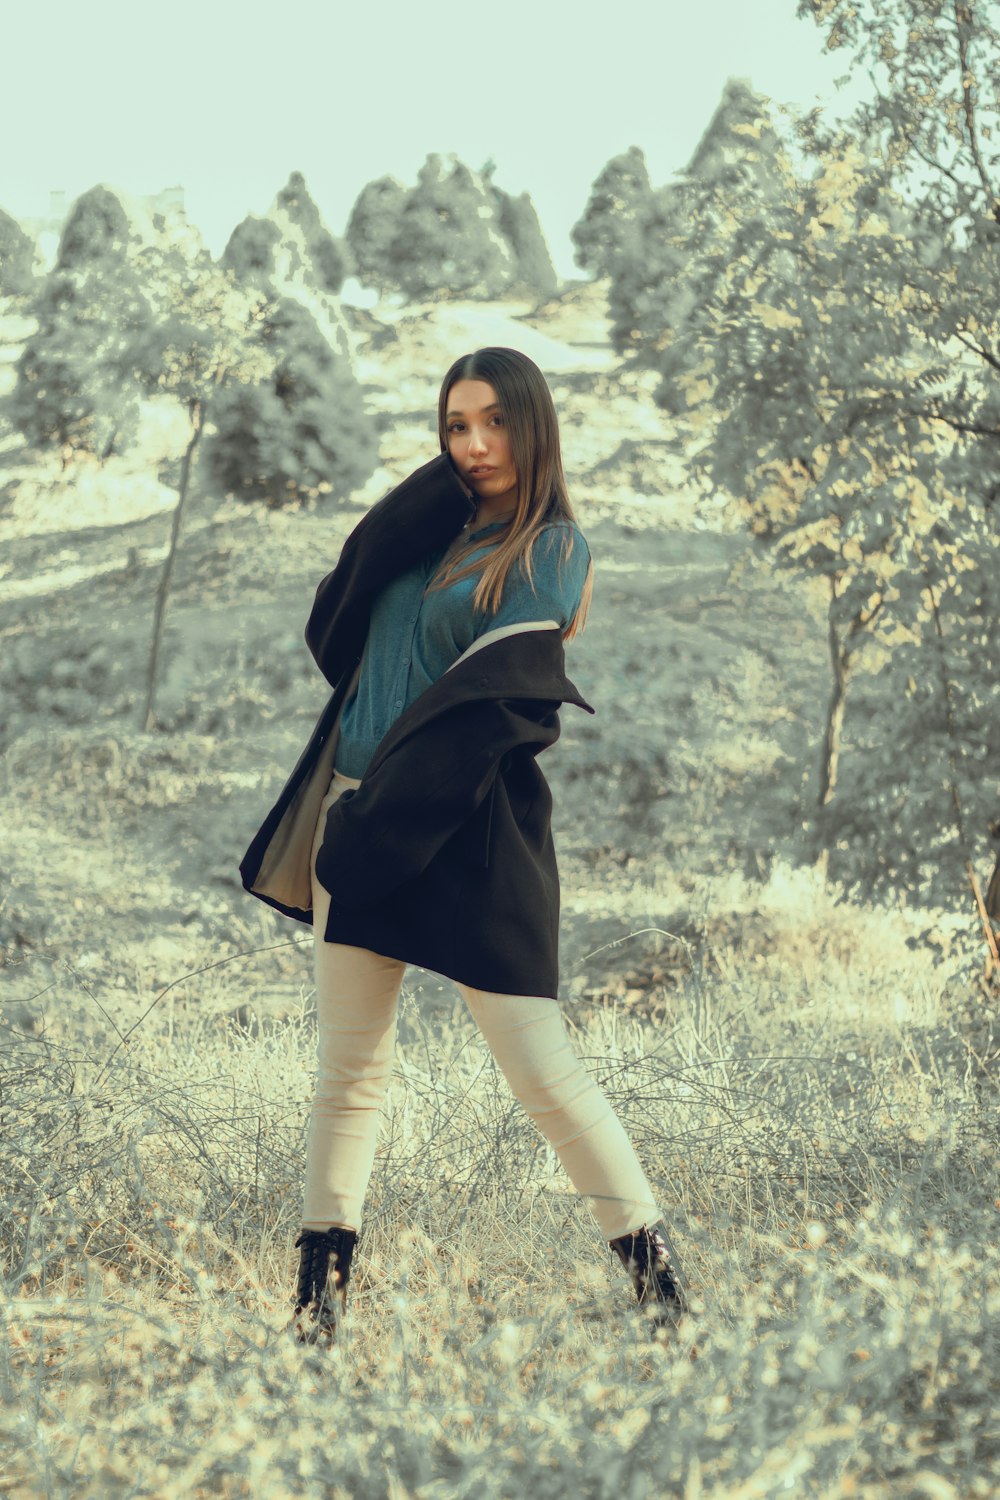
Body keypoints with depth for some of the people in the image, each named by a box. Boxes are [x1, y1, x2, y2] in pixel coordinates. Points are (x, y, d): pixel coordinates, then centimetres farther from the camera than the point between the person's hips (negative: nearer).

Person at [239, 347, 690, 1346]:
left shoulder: (552, 550, -4)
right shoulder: (428, 526, 14)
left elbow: (489, 707, -13)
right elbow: (334, 632, 8)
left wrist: (373, 829, -15)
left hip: (474, 836, -5)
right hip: (361, 813, 5)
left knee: (541, 1071, -6)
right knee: (349, 1068, 7)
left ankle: (650, 1256, 7)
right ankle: (321, 1281, 15)